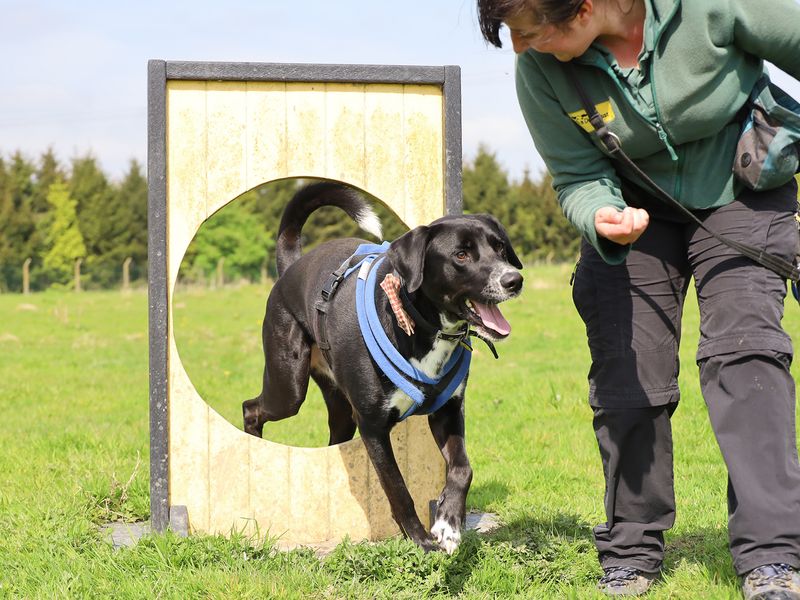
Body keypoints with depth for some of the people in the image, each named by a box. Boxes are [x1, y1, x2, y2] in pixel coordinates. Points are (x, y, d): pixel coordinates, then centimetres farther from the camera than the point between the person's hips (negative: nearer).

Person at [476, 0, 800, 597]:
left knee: (742, 348, -18)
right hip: (635, 207, 3)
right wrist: (603, 219, -35)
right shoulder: (540, 72, -21)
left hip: (739, 189, -3)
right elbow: (579, 179, -12)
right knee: (627, 372, -3)